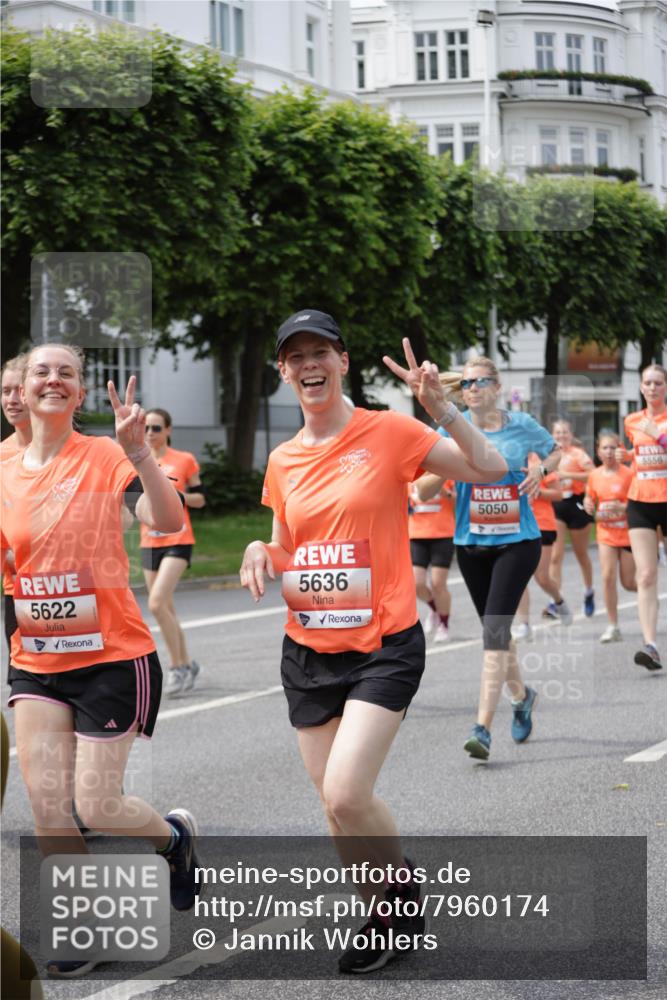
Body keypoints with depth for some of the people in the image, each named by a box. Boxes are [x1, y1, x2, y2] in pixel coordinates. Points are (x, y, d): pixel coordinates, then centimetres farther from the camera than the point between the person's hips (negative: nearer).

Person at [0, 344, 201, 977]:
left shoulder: (104, 458, -10)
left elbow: (168, 521, -25)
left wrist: (137, 450, -36)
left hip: (112, 657, -4)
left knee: (96, 809, -1)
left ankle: (175, 836, 32)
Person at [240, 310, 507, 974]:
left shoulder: (387, 433, -6)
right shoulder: (283, 461, 8)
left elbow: (489, 470, -8)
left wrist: (438, 406, -19)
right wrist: (262, 554, -4)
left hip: (383, 646, -5)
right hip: (309, 651, 5)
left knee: (345, 794, -19)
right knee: (336, 806, 7)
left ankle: (402, 888, 10)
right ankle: (386, 918, 28)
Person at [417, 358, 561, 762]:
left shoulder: (522, 425, -3)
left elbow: (556, 451, 18)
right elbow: (424, 491, -4)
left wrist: (541, 471, -3)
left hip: (518, 542, -3)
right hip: (471, 543, 3)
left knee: (495, 627, -16)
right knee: (495, 630, 15)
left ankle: (484, 727, -18)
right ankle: (522, 695, 43)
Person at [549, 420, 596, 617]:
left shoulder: (578, 454, -6)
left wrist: (568, 475, -25)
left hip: (575, 504, -3)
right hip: (555, 506, 3)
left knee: (581, 554, 12)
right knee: (555, 556, -9)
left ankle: (589, 592, 35)